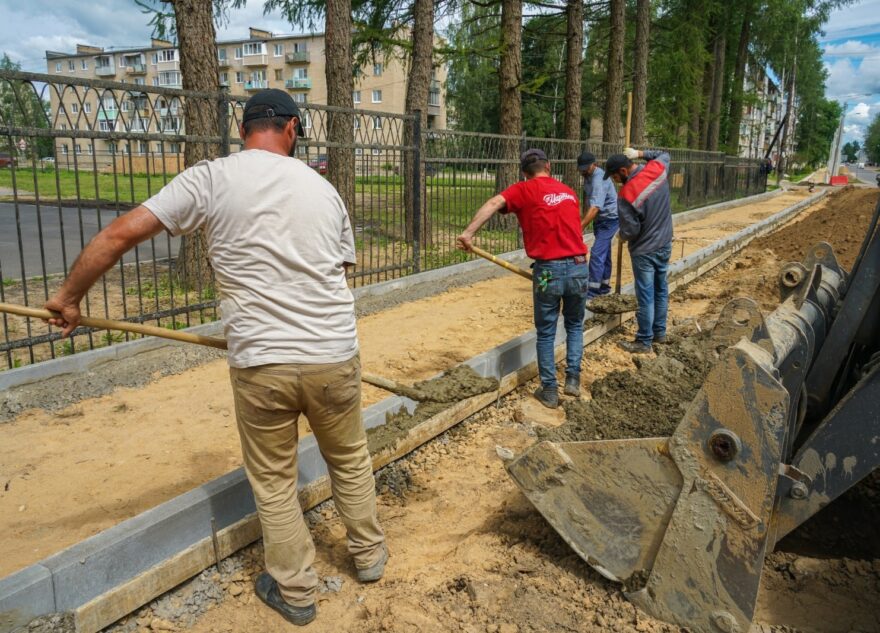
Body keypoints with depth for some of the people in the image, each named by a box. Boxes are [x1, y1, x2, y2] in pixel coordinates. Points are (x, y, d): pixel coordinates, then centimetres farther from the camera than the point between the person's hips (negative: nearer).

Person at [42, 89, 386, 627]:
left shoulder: (211, 179, -3)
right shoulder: (322, 187, 7)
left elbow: (120, 234, -5)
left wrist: (70, 296, 9)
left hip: (259, 365, -2)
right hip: (334, 358, 3)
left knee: (273, 480, 18)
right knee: (351, 460, 25)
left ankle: (295, 592, 33)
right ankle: (370, 555, 43)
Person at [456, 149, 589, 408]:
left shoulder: (524, 190, 2)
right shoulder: (568, 192, 18)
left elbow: (494, 203, -16)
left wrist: (469, 233, -25)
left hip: (548, 270, -4)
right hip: (579, 267, 4)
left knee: (546, 333, 11)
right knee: (574, 325, 25)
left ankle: (549, 391, 17)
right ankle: (573, 379, 22)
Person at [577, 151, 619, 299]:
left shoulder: (598, 179, -29)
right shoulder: (588, 175, 2)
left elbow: (595, 207, -40)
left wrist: (580, 227, -48)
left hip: (609, 219, -10)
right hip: (600, 219, 10)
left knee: (597, 253, -16)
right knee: (604, 252, 17)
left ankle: (592, 290, -15)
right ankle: (604, 286, 27)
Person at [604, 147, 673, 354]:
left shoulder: (626, 194, -23)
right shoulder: (658, 168, -6)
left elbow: (630, 230, -18)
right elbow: (664, 155, 21)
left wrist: (622, 237, 4)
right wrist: (640, 153, 13)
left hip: (644, 251, -7)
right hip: (665, 245, 7)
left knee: (646, 296, 1)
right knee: (661, 290, 17)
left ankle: (644, 341, 10)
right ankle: (660, 332, 30)